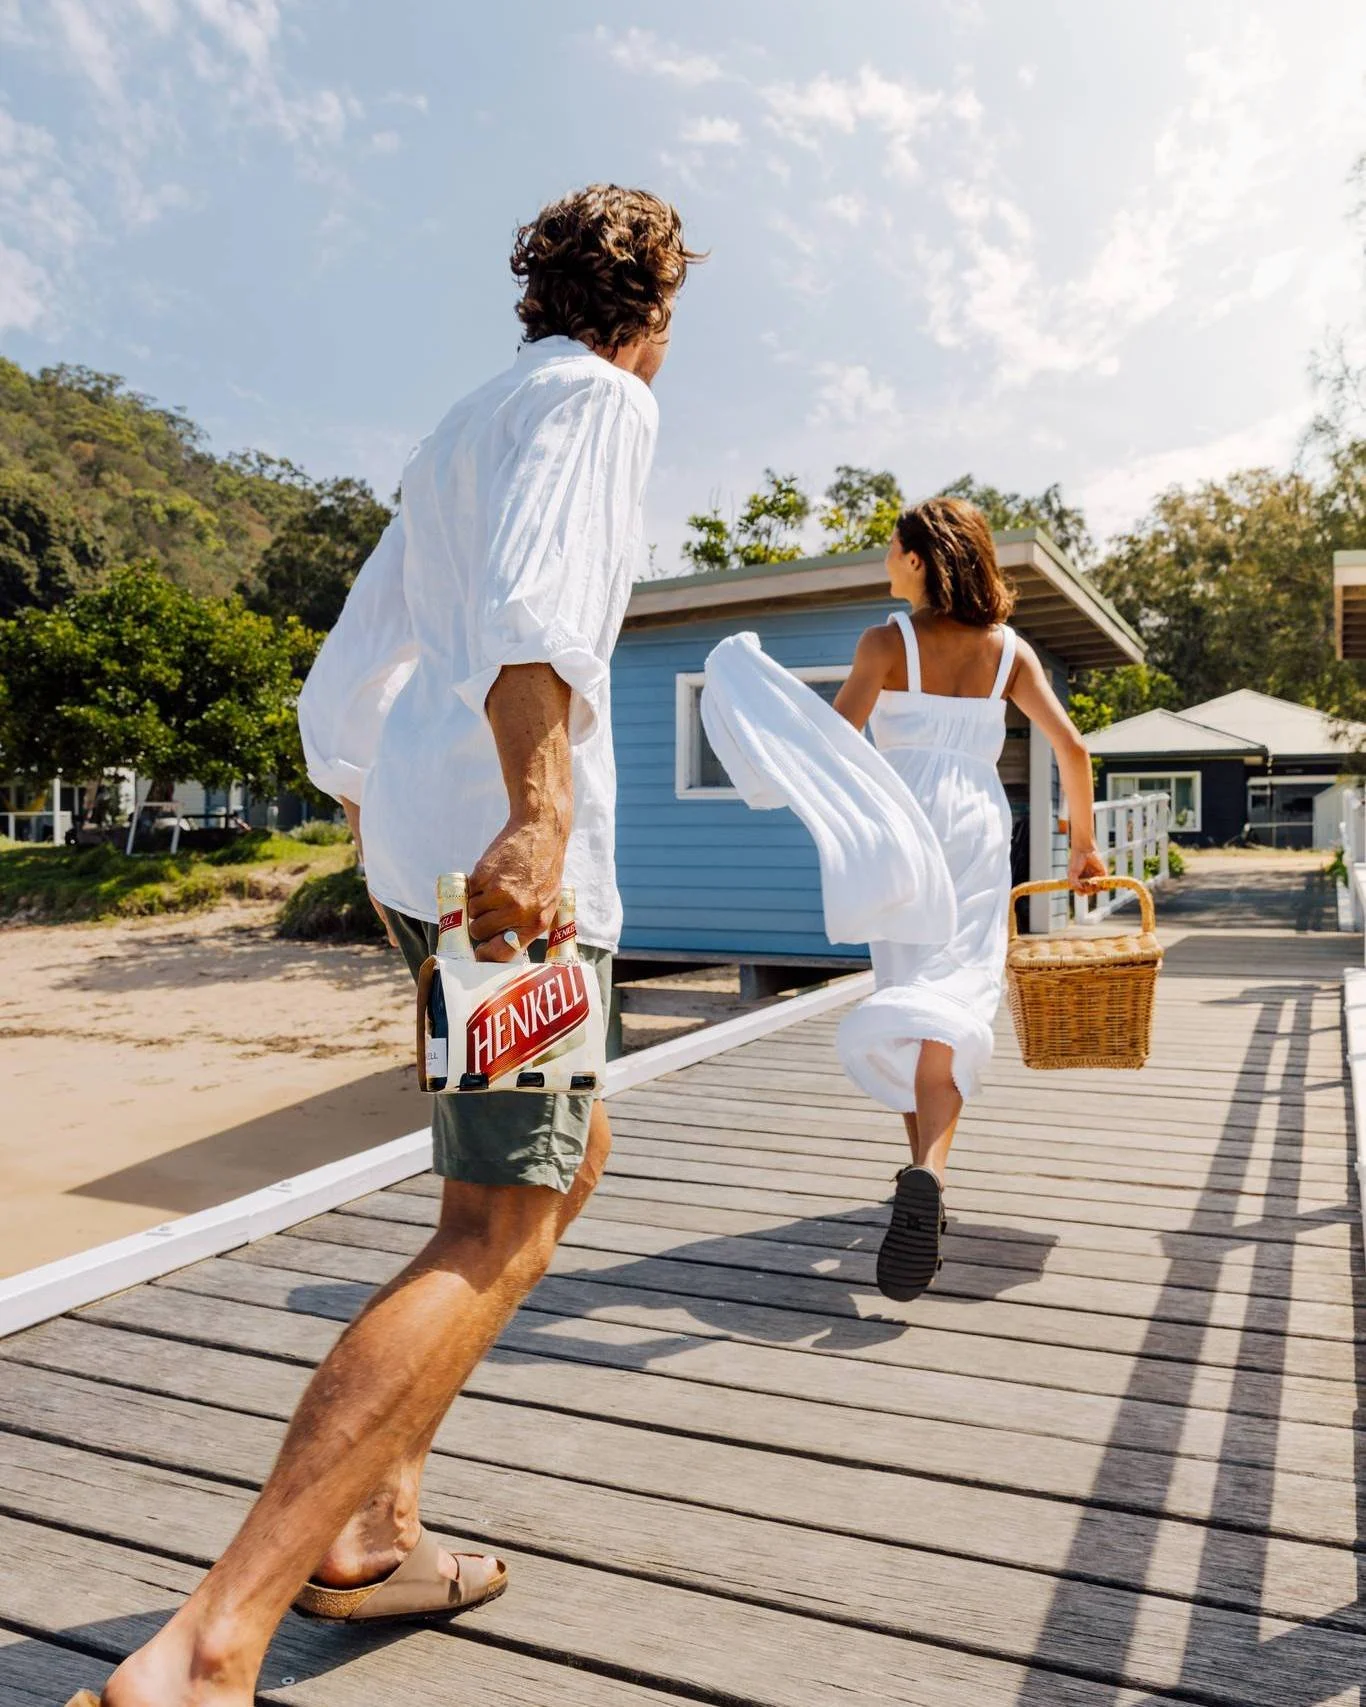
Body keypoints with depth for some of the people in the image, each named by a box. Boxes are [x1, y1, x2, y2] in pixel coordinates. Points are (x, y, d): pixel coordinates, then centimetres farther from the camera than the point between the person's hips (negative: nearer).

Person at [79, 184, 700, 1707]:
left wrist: (380, 853, 28)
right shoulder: (597, 396, 4)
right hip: (510, 837, -9)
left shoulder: (456, 430, 29)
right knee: (499, 1233, -9)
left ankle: (370, 1527, 19)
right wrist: (537, 813, -30)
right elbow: (533, 599, -20)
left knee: (566, 1153, 17)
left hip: (417, 839, 9)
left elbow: (341, 686, 25)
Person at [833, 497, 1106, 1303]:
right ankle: (929, 1173, -30)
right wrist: (1084, 841, 13)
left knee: (907, 988, 12)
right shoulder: (1010, 647, 9)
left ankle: (923, 1172, 21)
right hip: (978, 822, 1)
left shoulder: (887, 641, 0)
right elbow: (1070, 745, 5)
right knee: (956, 996, -8)